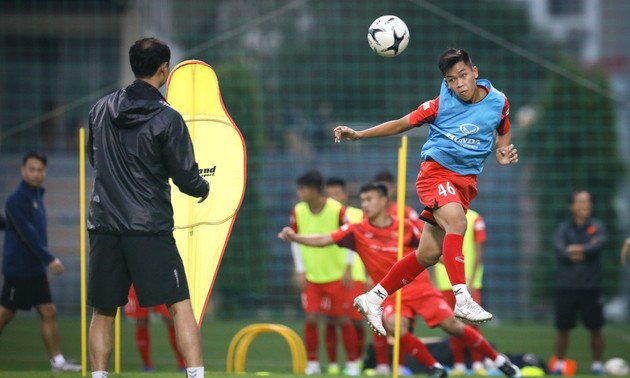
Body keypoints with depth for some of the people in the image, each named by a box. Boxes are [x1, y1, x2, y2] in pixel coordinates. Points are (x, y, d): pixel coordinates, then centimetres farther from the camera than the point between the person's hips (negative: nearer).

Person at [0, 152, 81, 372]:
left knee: (48, 312, 5)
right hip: (18, 269, -9)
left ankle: (57, 361, 6)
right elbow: (27, 234, -21)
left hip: (35, 269, 9)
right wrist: (49, 259, -23)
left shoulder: (37, 196, 13)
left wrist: (45, 260, 15)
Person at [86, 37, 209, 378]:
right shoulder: (166, 119, -10)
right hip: (149, 227, -4)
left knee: (103, 312, 10)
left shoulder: (102, 109, 5)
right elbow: (186, 177, -6)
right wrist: (203, 188, 16)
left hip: (105, 225, 4)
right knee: (180, 306, -1)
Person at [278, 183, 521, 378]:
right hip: (391, 293, 1)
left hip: (419, 287, -1)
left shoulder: (405, 226, -5)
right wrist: (294, 237, -26)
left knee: (452, 325, -9)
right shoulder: (357, 231, -7)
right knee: (396, 326, -29)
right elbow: (323, 240, -15)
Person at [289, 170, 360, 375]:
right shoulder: (298, 212, -2)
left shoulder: (338, 210, -13)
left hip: (336, 276, -3)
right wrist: (300, 271, 2)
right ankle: (312, 364, 5)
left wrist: (347, 269, -6)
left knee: (343, 319, 1)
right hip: (311, 277, 3)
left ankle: (352, 363, 12)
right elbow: (296, 242, 8)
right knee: (310, 319, -6)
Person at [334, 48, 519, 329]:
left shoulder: (498, 102, 1)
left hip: (466, 182, 4)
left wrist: (504, 154, -2)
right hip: (436, 171, -4)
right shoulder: (442, 104, -7)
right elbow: (400, 125, 3)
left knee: (428, 255, 3)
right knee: (457, 222, -34)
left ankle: (372, 298, 17)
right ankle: (462, 299, -35)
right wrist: (357, 135, -2)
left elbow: (502, 131, 21)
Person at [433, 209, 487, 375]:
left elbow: (479, 253, -3)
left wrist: (471, 280, -10)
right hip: (445, 284, 3)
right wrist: (435, 281, 9)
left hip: (468, 281, -3)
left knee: (471, 322, -8)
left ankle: (477, 363, -1)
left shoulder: (475, 219, -1)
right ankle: (459, 365, 10)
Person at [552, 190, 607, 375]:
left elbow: (600, 243, -14)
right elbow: (559, 248, -11)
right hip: (566, 288, 0)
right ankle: (559, 364, 16)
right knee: (562, 328, 4)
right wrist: (587, 251, -15)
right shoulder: (564, 228, 6)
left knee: (596, 328, 1)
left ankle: (597, 365, 14)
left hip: (591, 288, 0)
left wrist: (580, 249, -17)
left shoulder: (597, 227, 6)